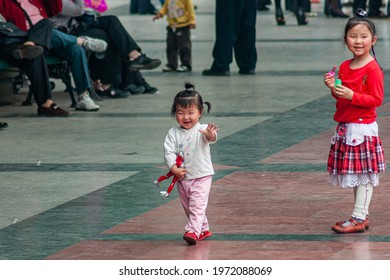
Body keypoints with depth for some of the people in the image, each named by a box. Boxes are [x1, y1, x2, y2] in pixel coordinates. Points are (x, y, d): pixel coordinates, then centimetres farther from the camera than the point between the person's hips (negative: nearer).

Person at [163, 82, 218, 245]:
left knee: (197, 205, -15)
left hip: (201, 176, -5)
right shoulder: (173, 133, -2)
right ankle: (203, 229, 32)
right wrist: (174, 168, -20)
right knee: (188, 207, 16)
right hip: (182, 177, 5)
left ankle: (193, 231, -19)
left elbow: (211, 138, -35)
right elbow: (169, 152, -6)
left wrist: (210, 134, -59)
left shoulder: (202, 130, -14)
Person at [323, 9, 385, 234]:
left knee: (364, 175, -4)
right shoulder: (344, 67, 11)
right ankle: (362, 216, 19)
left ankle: (359, 218, -3)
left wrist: (352, 95, -24)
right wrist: (334, 89, 0)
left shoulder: (373, 69, -13)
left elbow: (376, 99, -16)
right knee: (356, 175, 13)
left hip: (363, 129, -8)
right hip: (346, 129, 8)